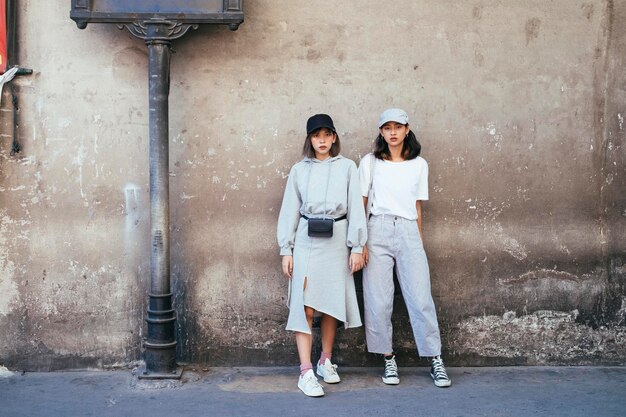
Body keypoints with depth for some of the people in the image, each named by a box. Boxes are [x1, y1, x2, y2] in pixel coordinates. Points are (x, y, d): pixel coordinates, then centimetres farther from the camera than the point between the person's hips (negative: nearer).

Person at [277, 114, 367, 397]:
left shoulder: (347, 167, 6)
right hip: (306, 240, 0)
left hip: (337, 240, 0)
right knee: (304, 306, -8)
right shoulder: (299, 170, 9)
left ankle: (326, 361, 24)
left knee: (332, 304, 8)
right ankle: (306, 372, -8)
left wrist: (357, 246, -3)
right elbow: (289, 210, 9)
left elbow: (355, 207, 3)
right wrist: (286, 250, 4)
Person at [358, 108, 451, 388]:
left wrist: (420, 243, 13)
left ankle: (435, 360, 4)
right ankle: (388, 360, 10)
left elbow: (418, 208, 15)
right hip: (378, 231, -1)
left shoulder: (419, 164, 12)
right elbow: (360, 205, 4)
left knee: (421, 298, -5)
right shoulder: (370, 162, 7)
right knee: (378, 300, -1)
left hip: (409, 232, 1)